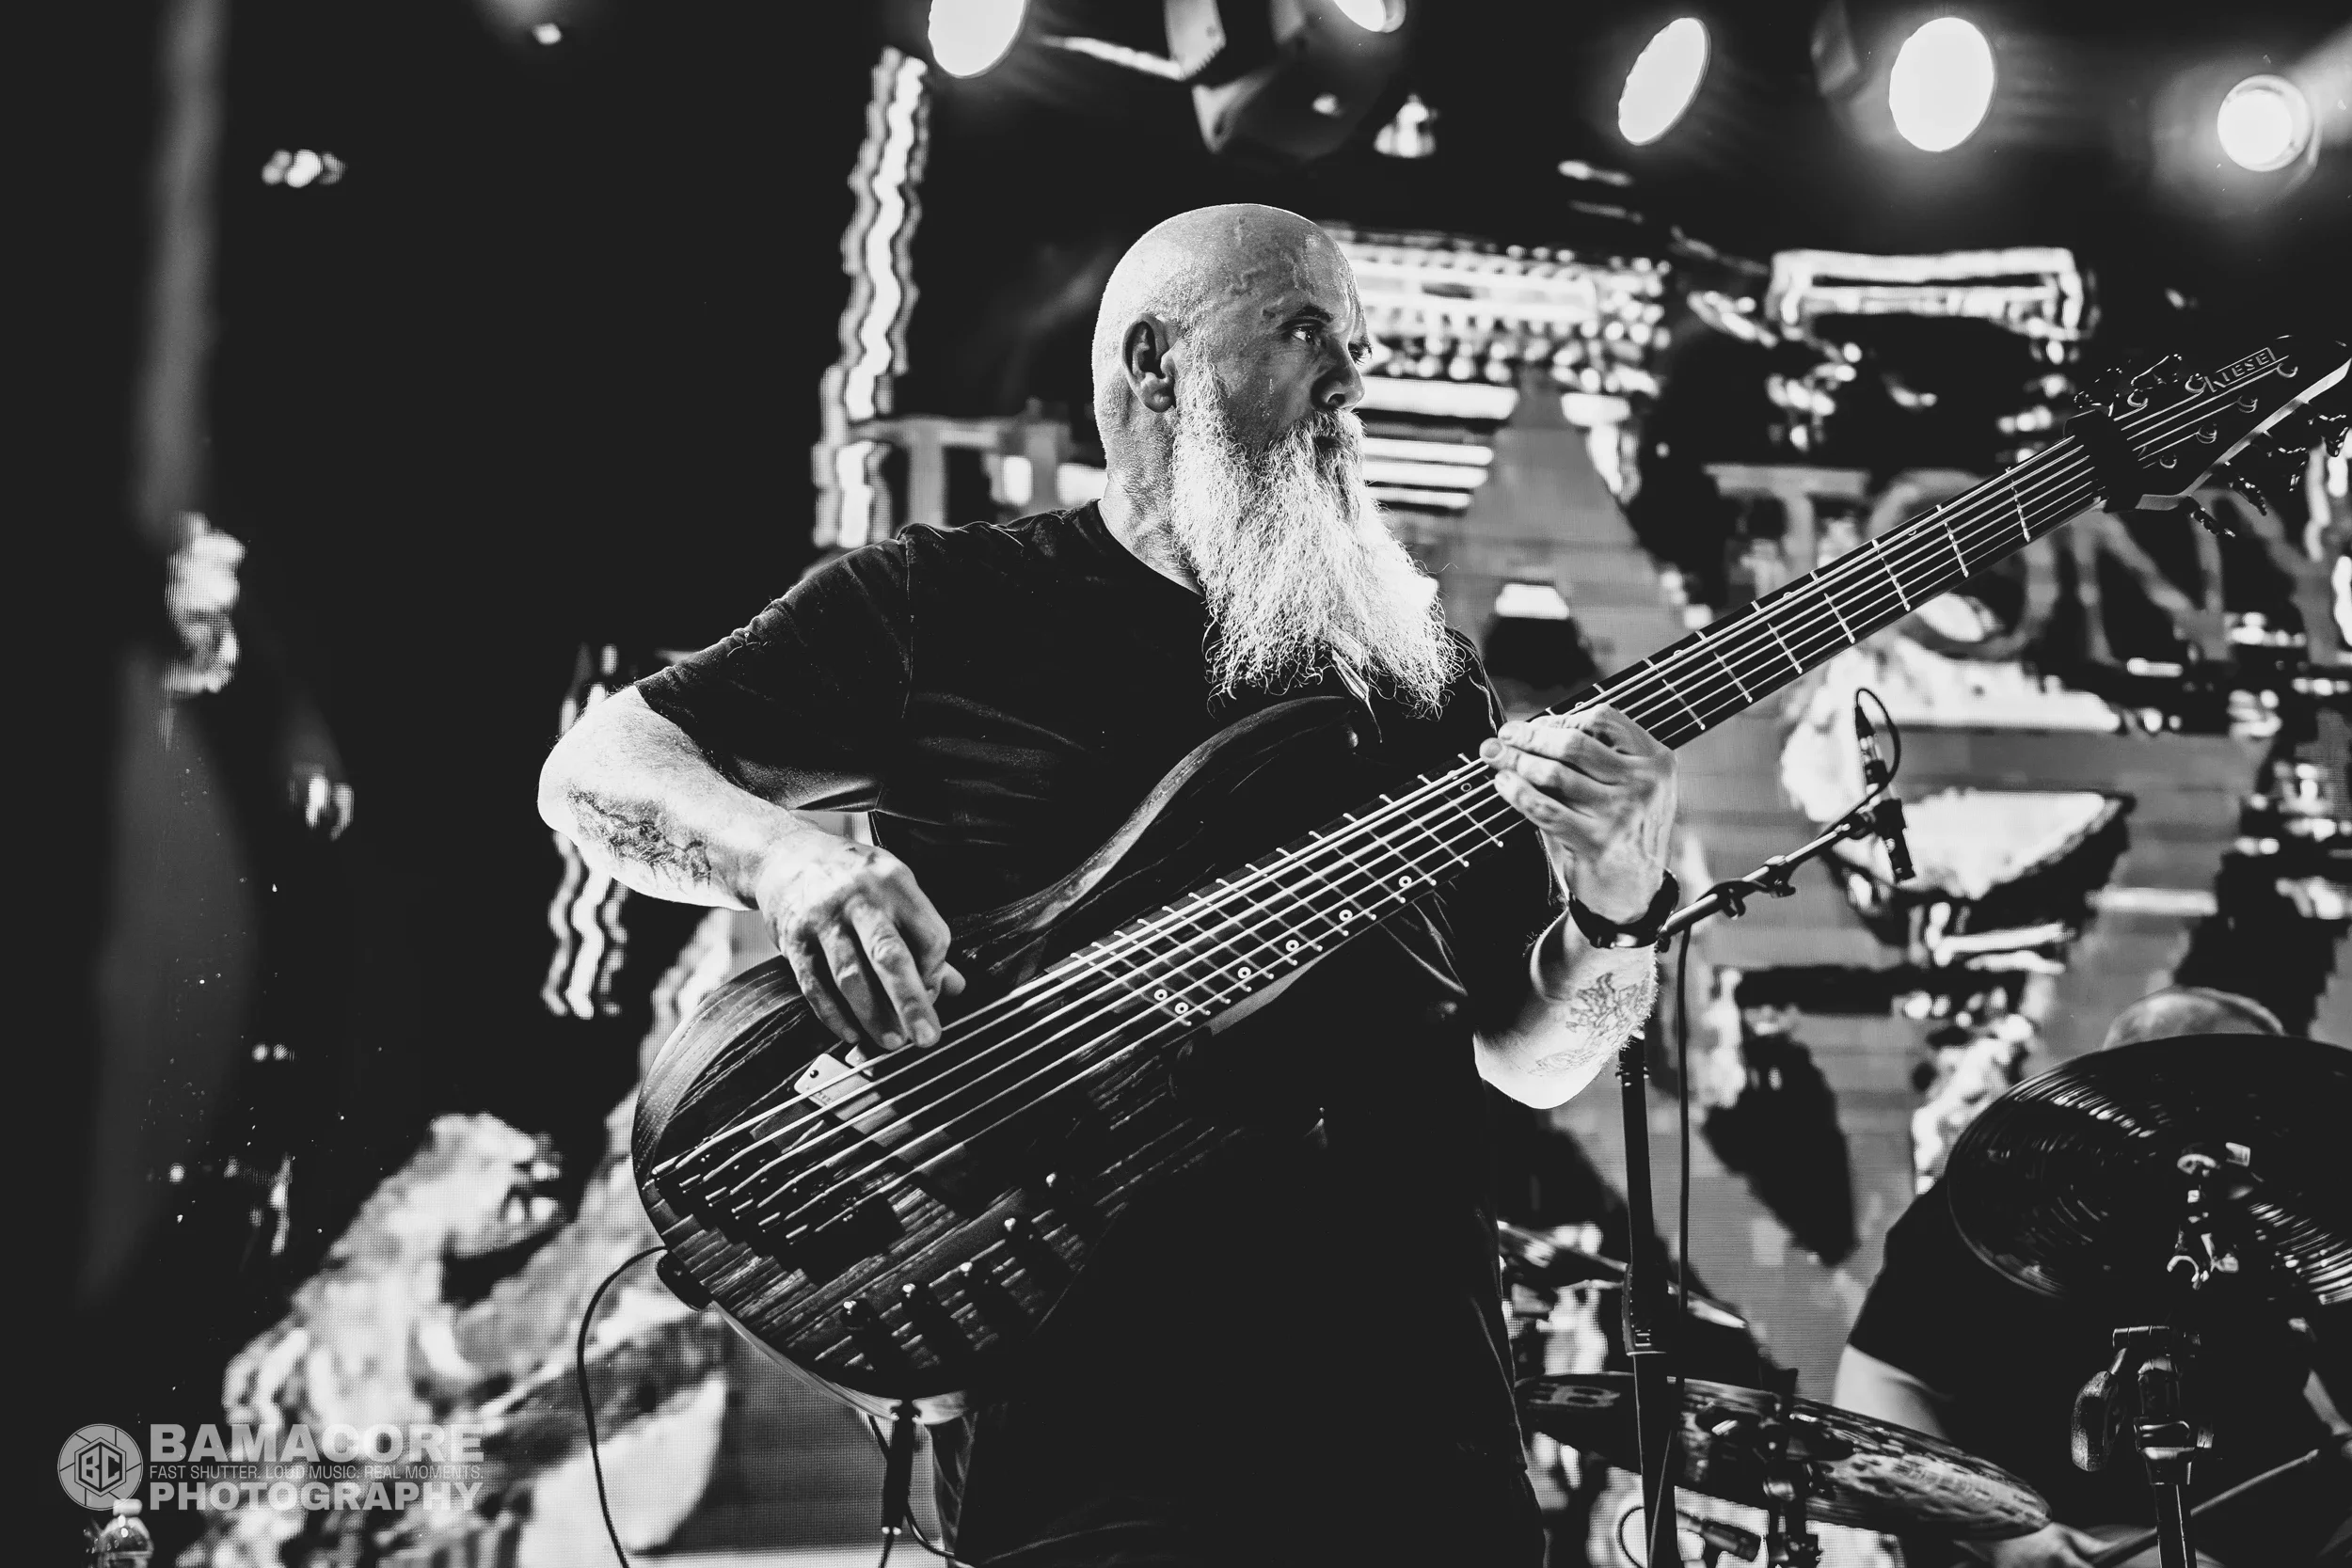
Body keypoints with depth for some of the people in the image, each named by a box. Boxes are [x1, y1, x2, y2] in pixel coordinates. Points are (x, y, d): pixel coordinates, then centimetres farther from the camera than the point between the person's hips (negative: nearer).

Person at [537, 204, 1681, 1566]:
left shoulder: (1404, 658, 15)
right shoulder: (944, 601, 7)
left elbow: (1528, 1059, 14)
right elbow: (594, 768, 6)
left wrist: (1617, 913, -8)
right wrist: (784, 850, -14)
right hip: (1089, 1358, -4)